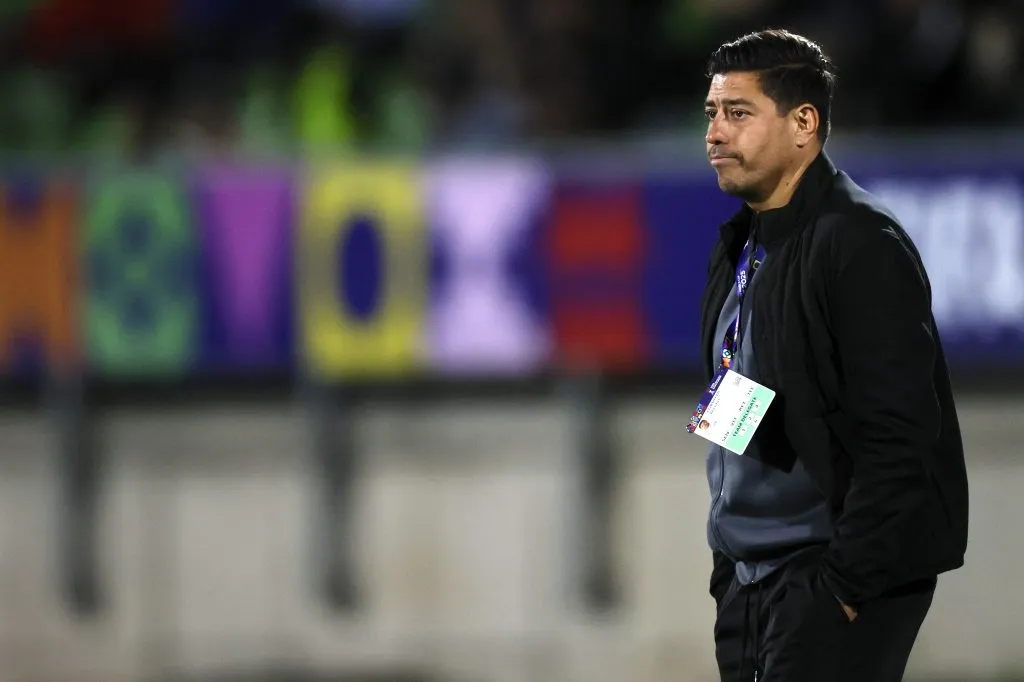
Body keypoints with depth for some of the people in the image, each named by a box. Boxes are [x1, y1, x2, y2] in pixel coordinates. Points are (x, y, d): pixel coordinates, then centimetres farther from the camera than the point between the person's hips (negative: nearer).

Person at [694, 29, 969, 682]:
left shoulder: (862, 245, -13)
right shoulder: (739, 248, 14)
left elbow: (896, 438, -18)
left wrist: (842, 585, -20)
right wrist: (728, 565, 17)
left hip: (836, 580, -8)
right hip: (748, 579, 8)